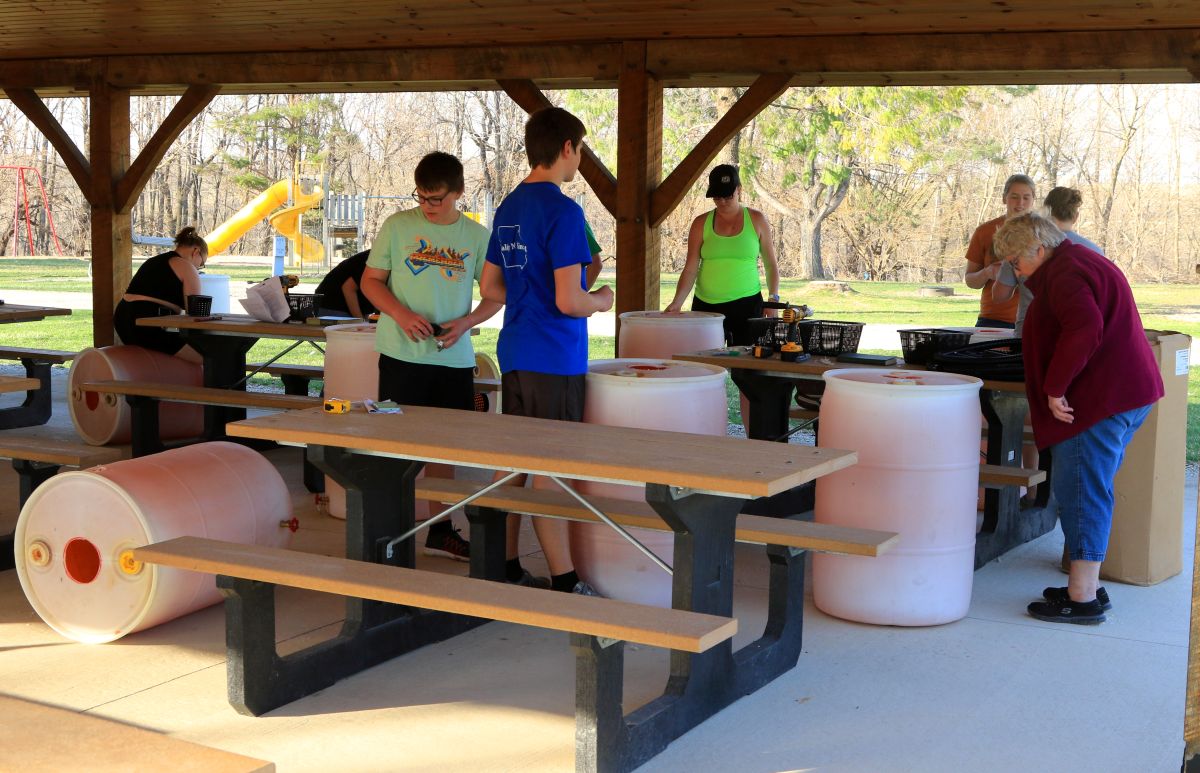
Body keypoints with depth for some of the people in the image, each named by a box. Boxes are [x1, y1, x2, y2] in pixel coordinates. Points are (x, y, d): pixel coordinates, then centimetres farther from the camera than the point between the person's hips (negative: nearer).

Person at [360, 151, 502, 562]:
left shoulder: (476, 236, 4)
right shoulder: (398, 227, 0)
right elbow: (370, 280, 4)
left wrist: (466, 322, -9)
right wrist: (401, 314, -14)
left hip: (454, 357, 2)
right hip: (403, 354, -2)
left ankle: (440, 531, 24)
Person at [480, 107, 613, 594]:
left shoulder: (509, 208, 11)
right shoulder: (562, 212, -16)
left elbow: (489, 287, 16)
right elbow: (568, 301, -21)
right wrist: (601, 301, -2)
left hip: (515, 353, 8)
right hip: (554, 358, -8)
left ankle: (508, 570, 20)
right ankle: (564, 581, 3)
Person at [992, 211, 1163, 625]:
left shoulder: (1065, 275, -14)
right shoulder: (1082, 263, 20)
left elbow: (1084, 329, -29)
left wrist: (1055, 388, -23)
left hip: (1100, 401, -11)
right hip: (1125, 394, 11)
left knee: (1081, 493, -6)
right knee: (1090, 493, 16)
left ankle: (1082, 599, -2)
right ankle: (1088, 587, 22)